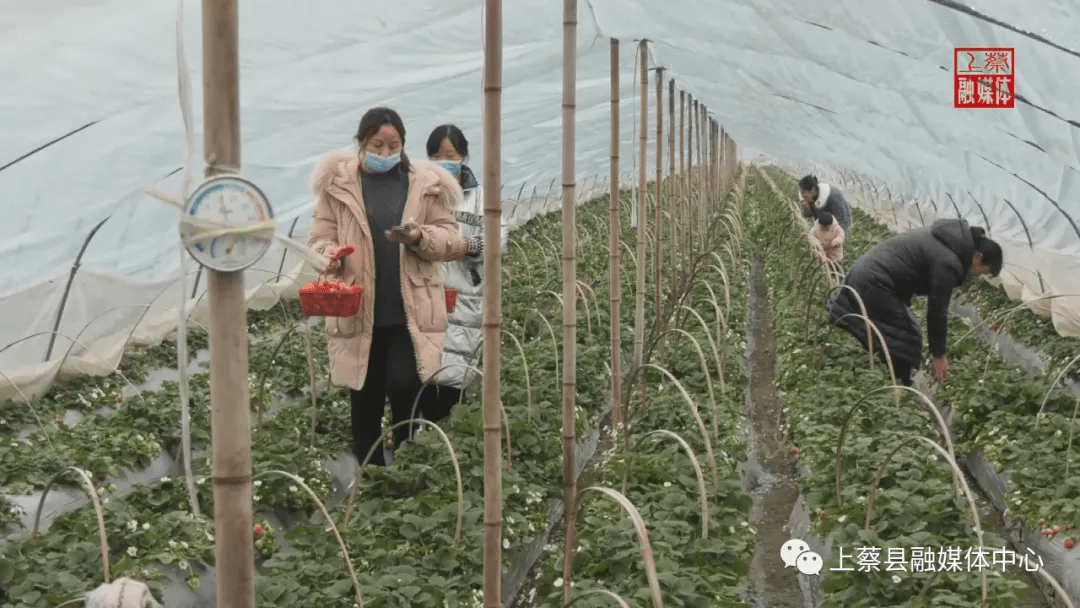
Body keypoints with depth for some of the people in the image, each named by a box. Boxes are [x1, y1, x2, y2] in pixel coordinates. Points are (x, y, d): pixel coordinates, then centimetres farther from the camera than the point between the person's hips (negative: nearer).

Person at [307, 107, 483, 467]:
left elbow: (449, 239, 6)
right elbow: (320, 237, 7)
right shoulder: (338, 183, 4)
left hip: (411, 311, -1)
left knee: (404, 387, -12)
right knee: (365, 400, 7)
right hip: (359, 311, 1)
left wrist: (419, 237, -16)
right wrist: (330, 256, -16)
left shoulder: (425, 183, 4)